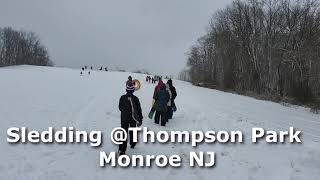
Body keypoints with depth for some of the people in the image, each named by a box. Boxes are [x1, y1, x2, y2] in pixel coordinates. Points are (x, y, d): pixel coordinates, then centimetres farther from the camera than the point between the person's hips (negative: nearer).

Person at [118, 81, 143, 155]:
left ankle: (122, 150, -8)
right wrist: (140, 119, 0)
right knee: (132, 132, 21)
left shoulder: (122, 98, -9)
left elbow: (120, 108, 4)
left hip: (124, 119, 0)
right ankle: (132, 144, 39)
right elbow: (139, 109, -9)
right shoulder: (135, 98, -14)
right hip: (133, 119, 0)